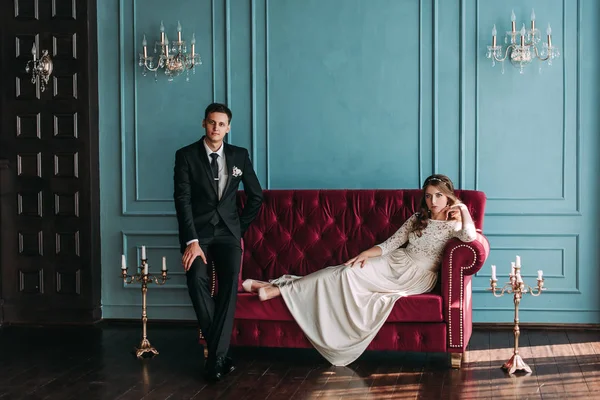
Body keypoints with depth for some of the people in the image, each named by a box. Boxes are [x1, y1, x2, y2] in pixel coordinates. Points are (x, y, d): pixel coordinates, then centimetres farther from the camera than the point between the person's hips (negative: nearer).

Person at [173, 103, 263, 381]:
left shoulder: (240, 156, 8)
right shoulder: (186, 155, 0)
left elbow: (256, 196, 16)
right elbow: (182, 199, -8)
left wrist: (240, 228, 9)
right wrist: (192, 241, -17)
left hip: (228, 230, 2)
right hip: (197, 230, -1)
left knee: (230, 281, -24)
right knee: (197, 279, -26)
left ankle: (215, 356, -23)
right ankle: (220, 352, -16)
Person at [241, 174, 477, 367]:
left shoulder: (452, 224, -1)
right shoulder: (417, 219, 14)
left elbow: (470, 237, -24)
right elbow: (391, 243, 9)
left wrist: (464, 209, -16)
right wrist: (367, 253, -6)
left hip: (417, 276, -6)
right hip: (396, 263, 6)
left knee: (349, 275, -19)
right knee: (345, 272, -16)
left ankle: (282, 290, -18)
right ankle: (279, 286, -16)